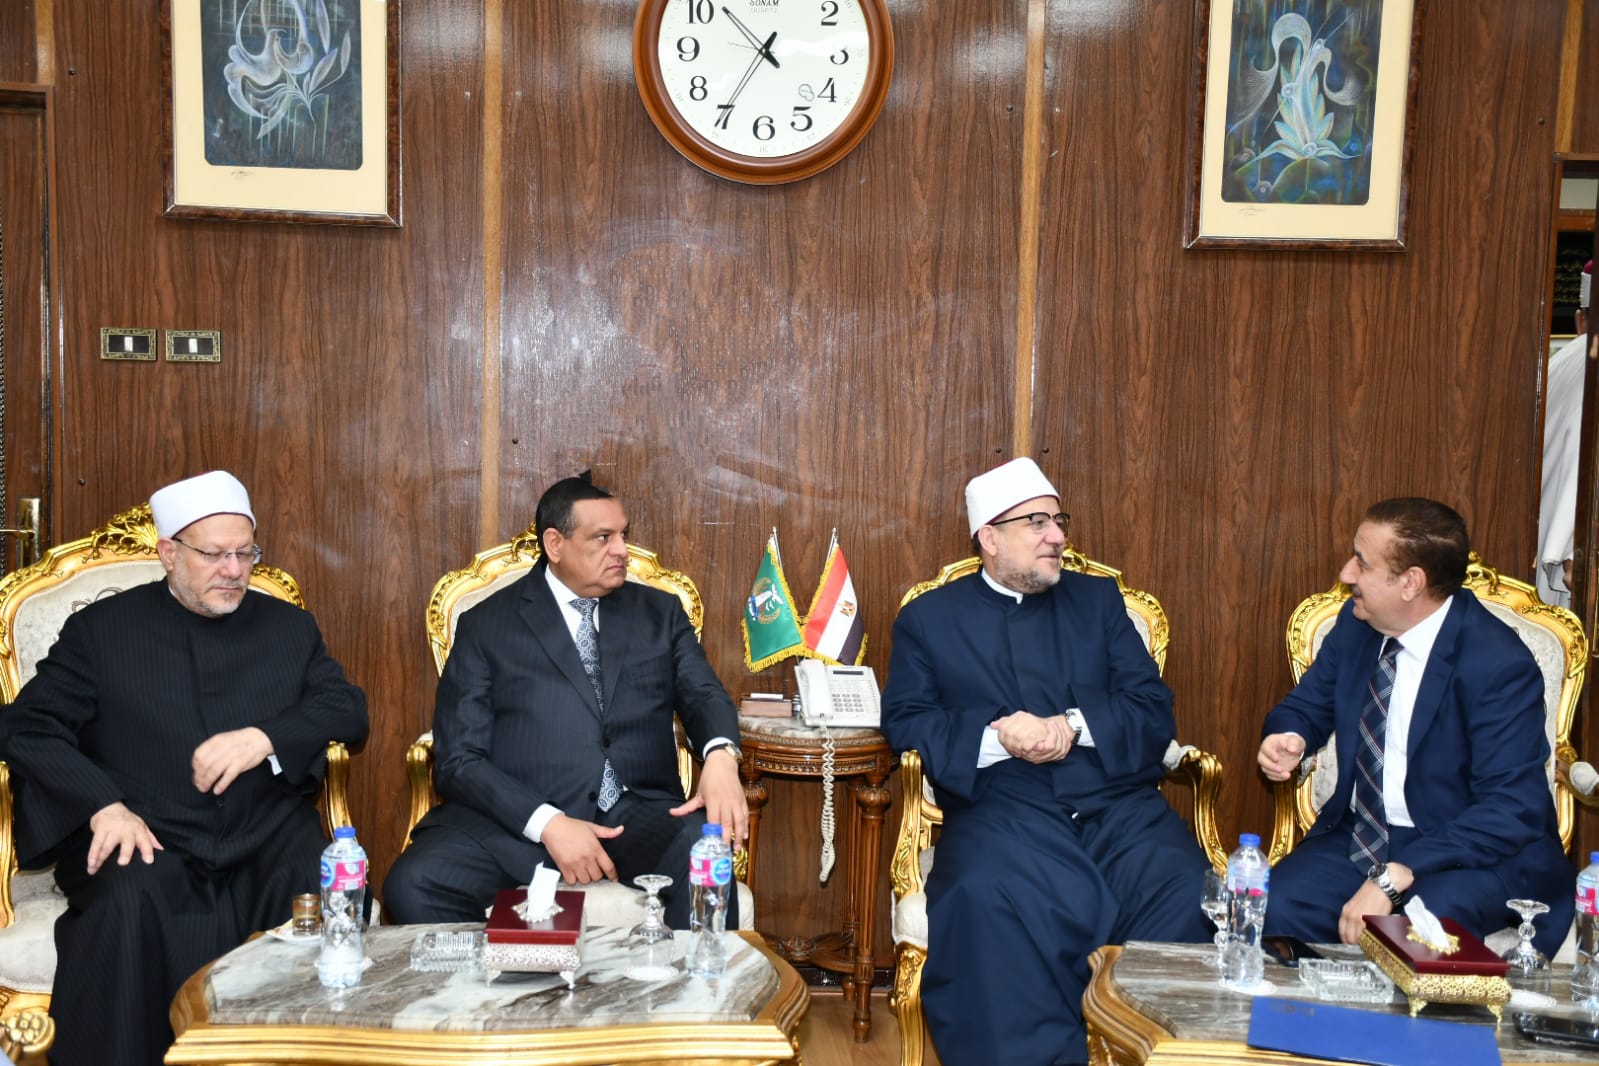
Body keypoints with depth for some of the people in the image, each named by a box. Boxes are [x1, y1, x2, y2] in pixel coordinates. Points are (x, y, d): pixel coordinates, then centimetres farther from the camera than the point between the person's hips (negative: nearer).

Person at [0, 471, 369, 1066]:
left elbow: (348, 710, 7)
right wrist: (104, 805, -16)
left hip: (269, 839, 2)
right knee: (126, 905, -34)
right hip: (149, 844, -1)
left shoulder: (289, 626, 16)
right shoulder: (100, 628, 10)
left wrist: (265, 738, -13)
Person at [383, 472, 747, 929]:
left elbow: (703, 694, 6)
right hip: (518, 819, 0)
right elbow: (458, 759, 2)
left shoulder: (660, 613, 18)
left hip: (640, 816, 1)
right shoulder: (486, 625, 8)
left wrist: (720, 755, -20)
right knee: (413, 884, -28)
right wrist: (547, 824, -15)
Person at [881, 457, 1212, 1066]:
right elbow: (905, 721, 3)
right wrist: (996, 736, -15)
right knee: (986, 897, -35)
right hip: (1002, 811, -2)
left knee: (1186, 892, -27)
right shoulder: (928, 617, 14)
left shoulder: (1099, 599, 20)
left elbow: (1156, 712, 12)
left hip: (1118, 805, 2)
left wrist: (1077, 726, -8)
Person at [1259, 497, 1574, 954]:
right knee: (1277, 909, -22)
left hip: (1473, 852, -5)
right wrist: (1287, 737, -12)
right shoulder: (1357, 623, 1)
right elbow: (1307, 705, 15)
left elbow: (1511, 810, -23)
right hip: (1360, 832, 5)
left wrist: (1393, 878, -31)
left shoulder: (1499, 664, -19)